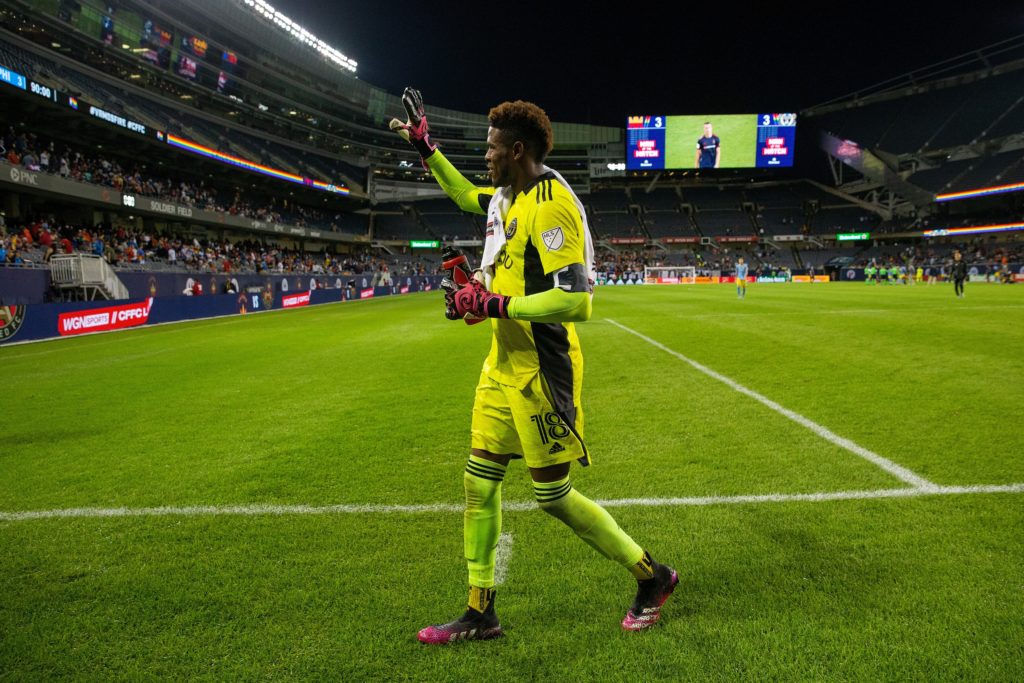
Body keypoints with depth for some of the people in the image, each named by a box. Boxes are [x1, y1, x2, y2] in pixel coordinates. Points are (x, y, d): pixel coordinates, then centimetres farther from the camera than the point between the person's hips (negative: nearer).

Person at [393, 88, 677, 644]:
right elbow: (466, 196, 34)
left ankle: (651, 576, 24)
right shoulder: (505, 197, 9)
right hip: (503, 367, 9)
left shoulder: (550, 204, -19)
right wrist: (424, 147, 34)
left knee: (552, 495, 2)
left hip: (540, 373, -9)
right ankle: (480, 612, 25)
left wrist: (494, 304, -22)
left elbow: (577, 301, -27)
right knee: (479, 481, 11)